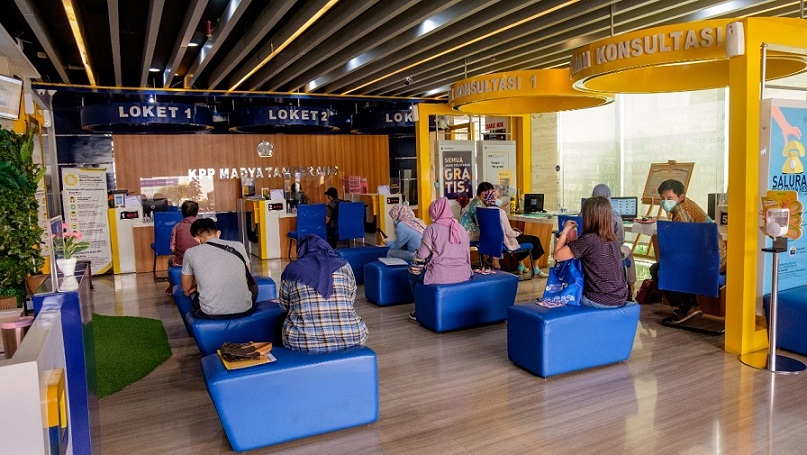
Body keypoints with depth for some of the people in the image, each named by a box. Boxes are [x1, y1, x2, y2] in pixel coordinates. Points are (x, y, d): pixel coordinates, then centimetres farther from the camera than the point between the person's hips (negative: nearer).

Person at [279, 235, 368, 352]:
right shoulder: (343, 266, 5)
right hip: (348, 339, 1)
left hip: (303, 342, -1)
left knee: (280, 320, 29)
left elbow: (284, 306, 14)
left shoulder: (291, 269, 3)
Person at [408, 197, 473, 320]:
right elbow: (468, 255, 15)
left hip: (440, 276, -6)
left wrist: (414, 269, 10)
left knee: (413, 275, 23)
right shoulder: (461, 228, 9)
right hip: (464, 275, 6)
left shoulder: (432, 228, -7)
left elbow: (421, 256, -7)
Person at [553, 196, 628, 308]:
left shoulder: (588, 239, -18)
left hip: (600, 301, -6)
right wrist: (573, 241, 14)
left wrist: (565, 231, -2)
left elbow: (557, 255, -12)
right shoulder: (613, 238, 4)